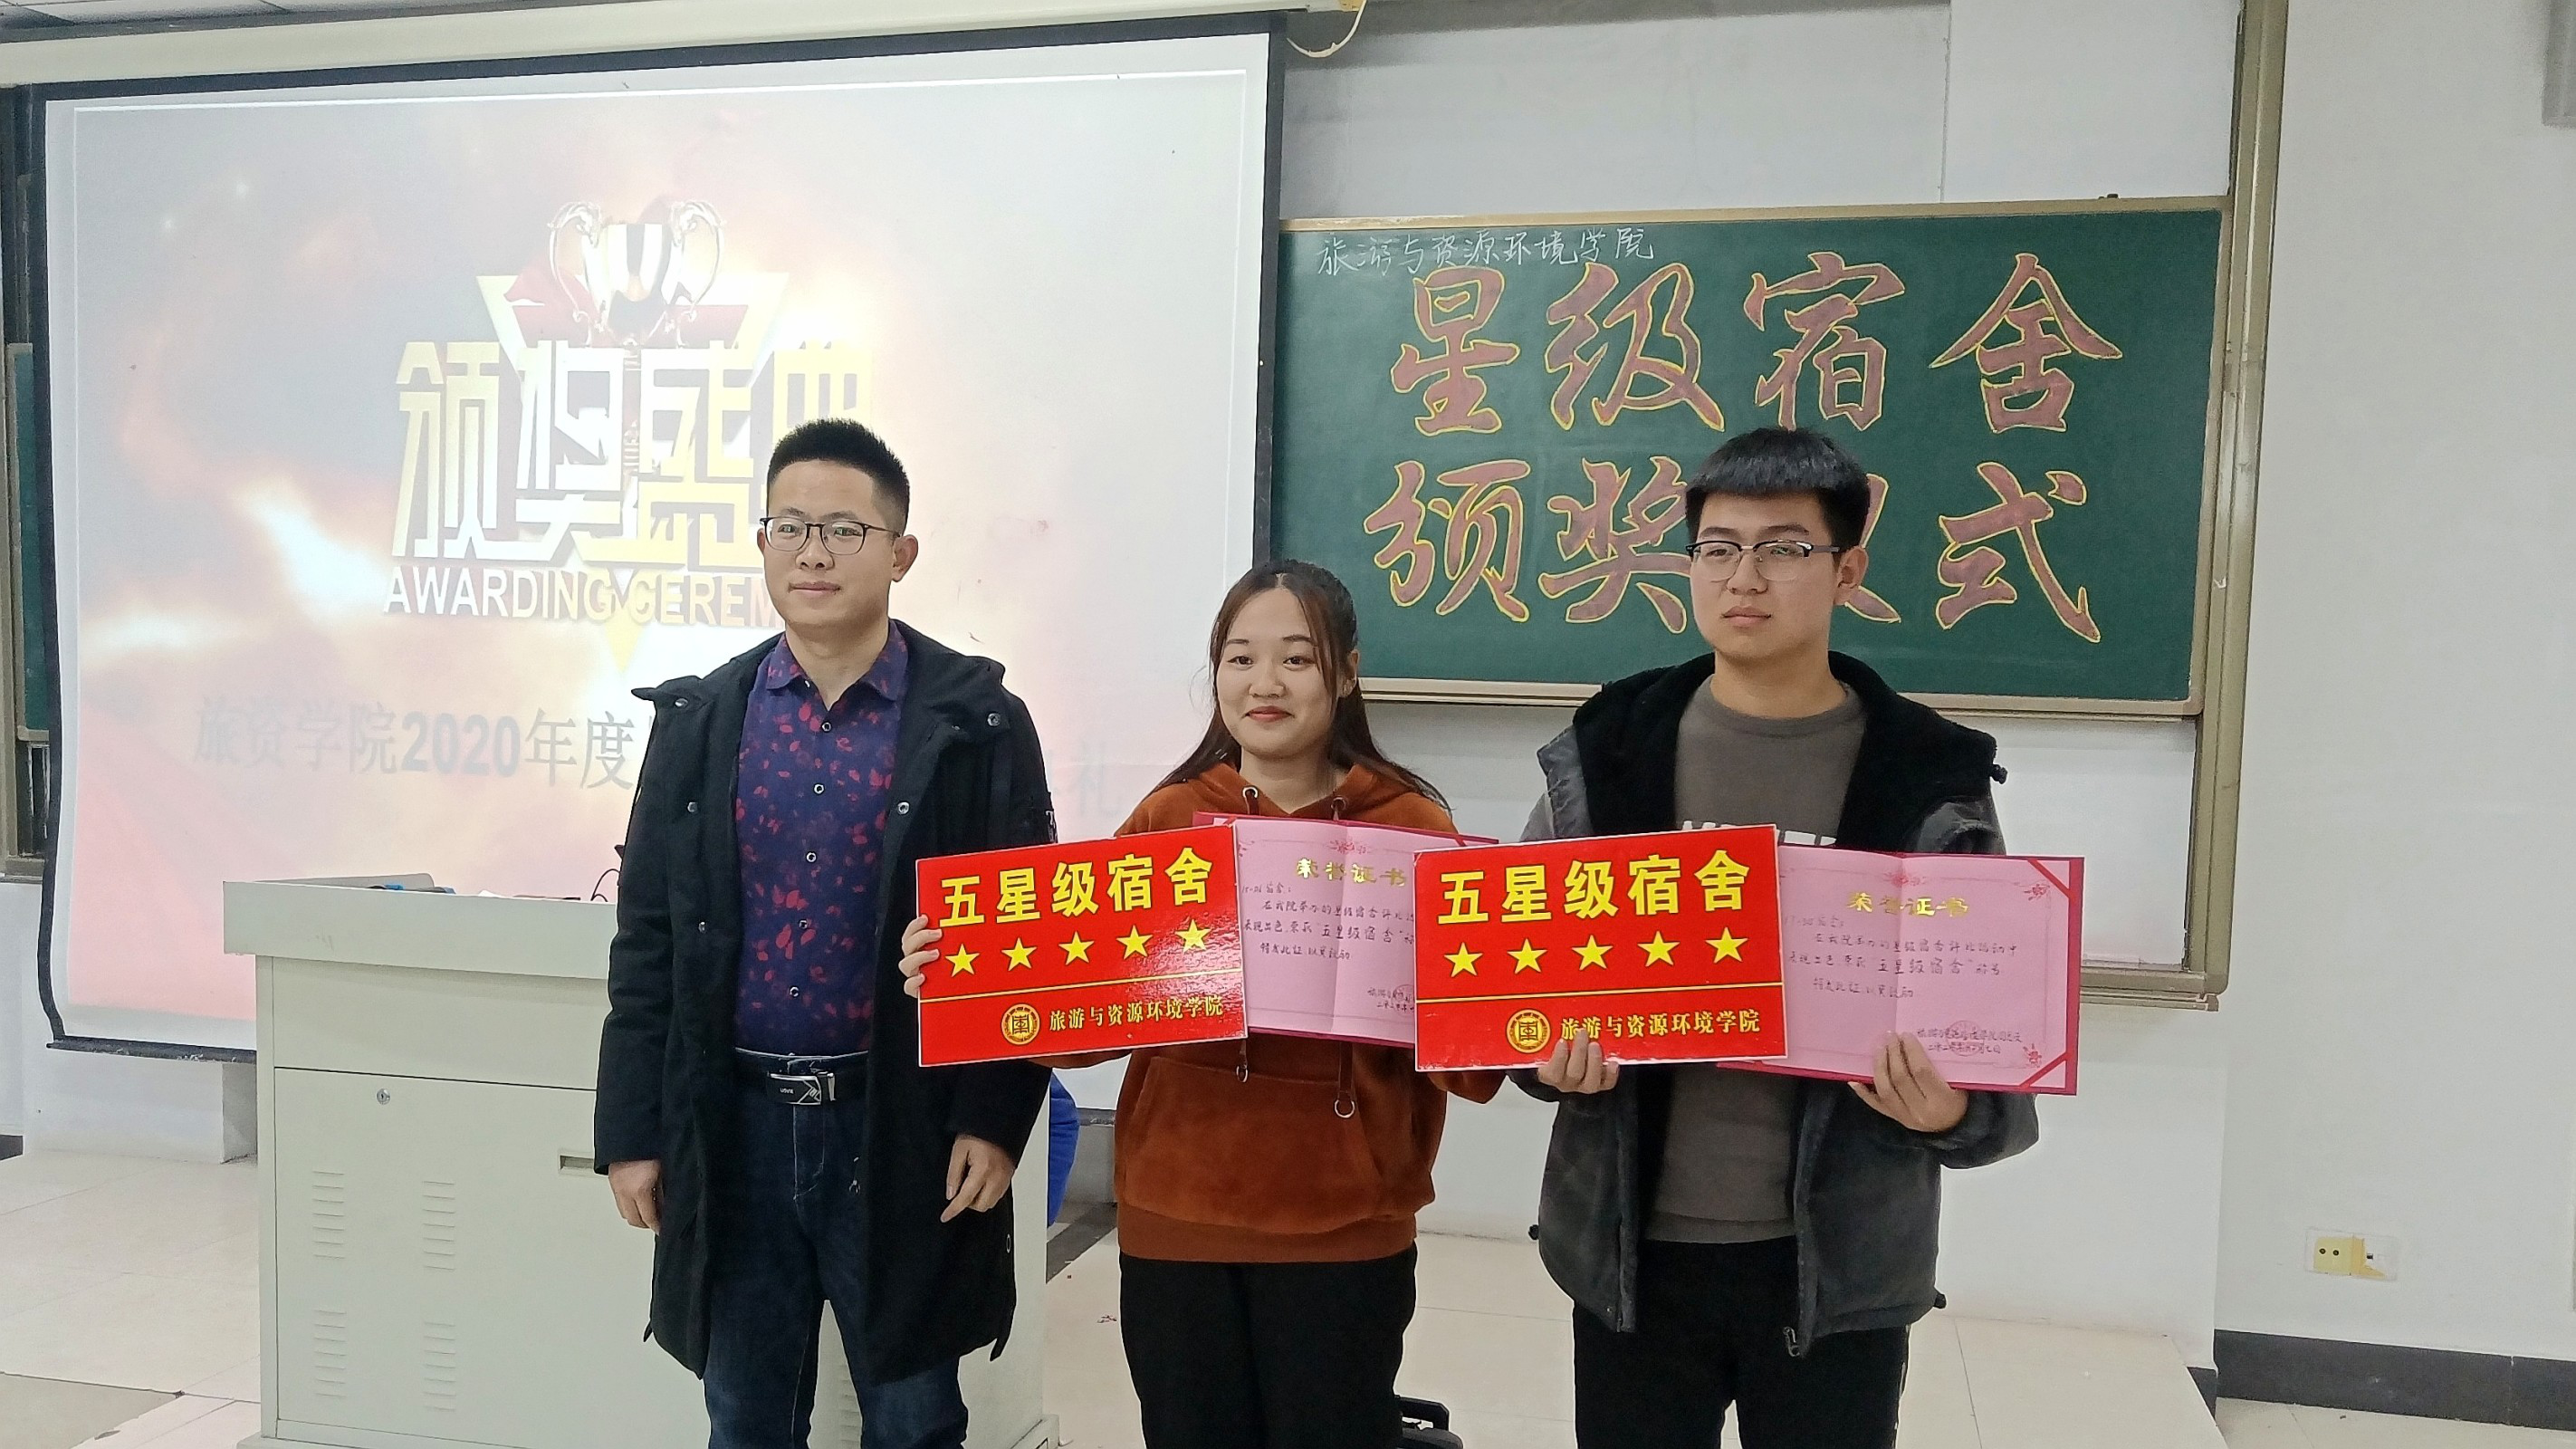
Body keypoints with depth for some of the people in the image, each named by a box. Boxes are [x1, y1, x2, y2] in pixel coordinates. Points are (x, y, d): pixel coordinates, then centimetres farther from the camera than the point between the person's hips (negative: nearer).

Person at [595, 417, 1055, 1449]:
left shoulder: (977, 724, -5)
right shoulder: (698, 720, 4)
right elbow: (648, 938, 6)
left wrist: (995, 1118, -10)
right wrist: (632, 1126, 4)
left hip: (902, 1129, -2)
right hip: (734, 1127, 3)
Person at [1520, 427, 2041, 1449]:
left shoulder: (1929, 779, -4)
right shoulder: (1604, 755, -1)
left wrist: (1955, 1113, -20)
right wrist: (1548, 1052, -16)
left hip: (1838, 1261, -1)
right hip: (1634, 1246, 1)